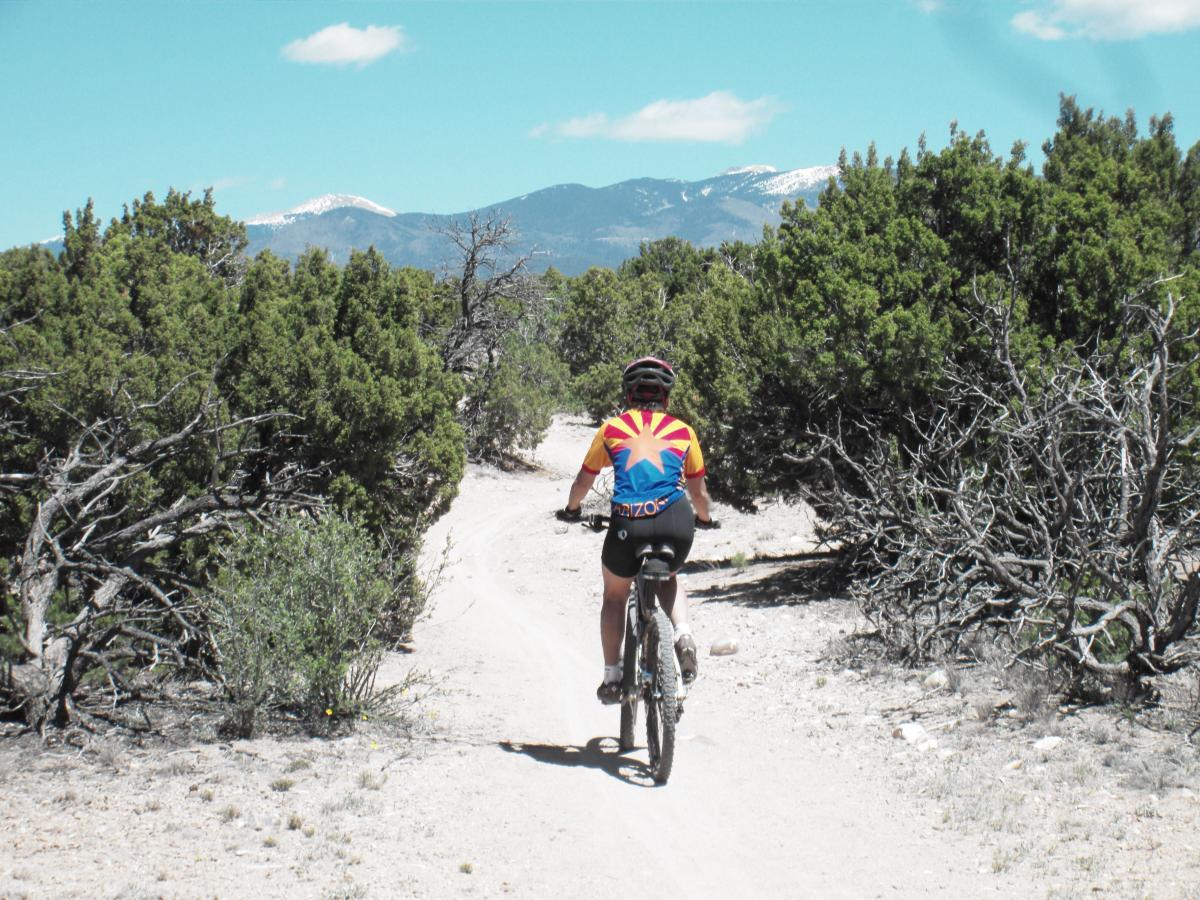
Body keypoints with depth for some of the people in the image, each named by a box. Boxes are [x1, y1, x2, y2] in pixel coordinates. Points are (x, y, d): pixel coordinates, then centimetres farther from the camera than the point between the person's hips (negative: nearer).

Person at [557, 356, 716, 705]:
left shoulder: (611, 429, 14)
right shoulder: (683, 431, 16)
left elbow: (583, 483, 22)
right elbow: (699, 492, 23)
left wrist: (570, 510, 42)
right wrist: (704, 518, 44)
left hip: (628, 525, -1)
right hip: (676, 525, 1)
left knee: (615, 595, 25)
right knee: (668, 578, 33)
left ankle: (612, 677, 25)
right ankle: (683, 635, 7)